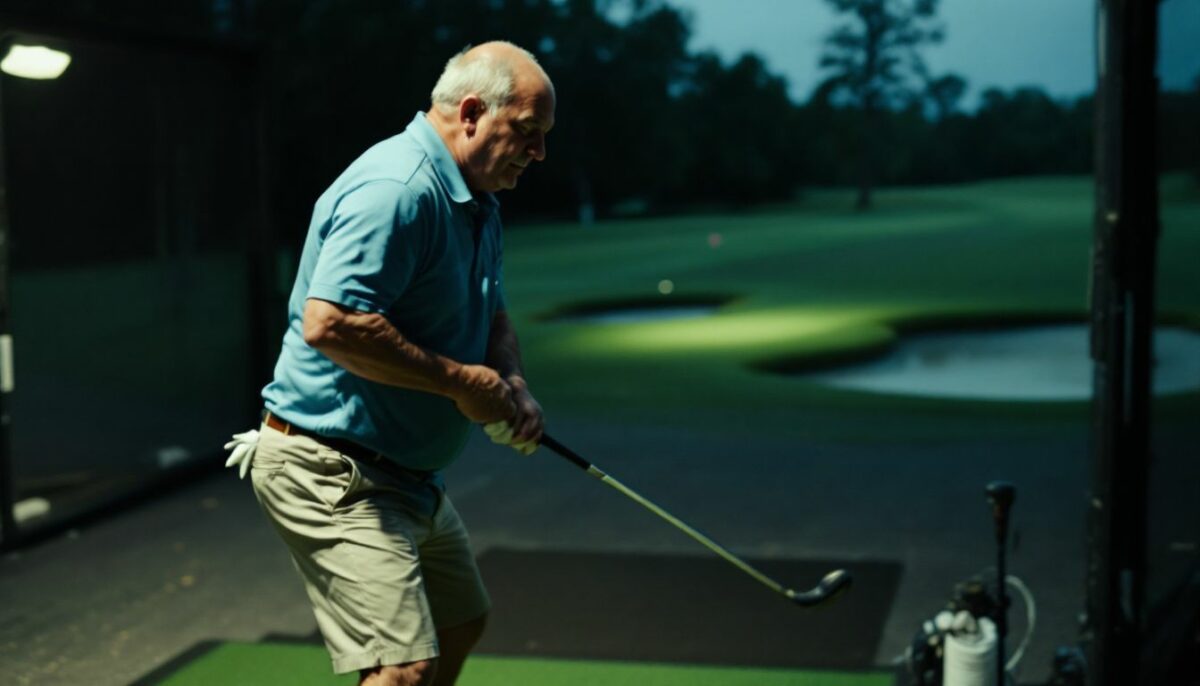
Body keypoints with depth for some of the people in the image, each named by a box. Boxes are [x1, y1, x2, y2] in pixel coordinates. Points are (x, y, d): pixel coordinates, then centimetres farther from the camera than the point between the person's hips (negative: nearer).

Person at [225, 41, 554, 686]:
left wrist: (513, 385, -1)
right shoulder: (397, 189, -23)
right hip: (331, 470, -11)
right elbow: (330, 324, -33)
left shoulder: (477, 204, 11)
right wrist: (462, 380, -23)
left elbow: (492, 317, 21)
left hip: (406, 473, 11)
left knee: (461, 622, 24)